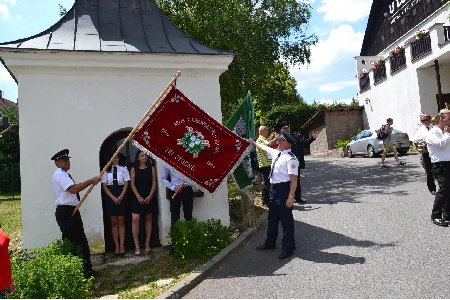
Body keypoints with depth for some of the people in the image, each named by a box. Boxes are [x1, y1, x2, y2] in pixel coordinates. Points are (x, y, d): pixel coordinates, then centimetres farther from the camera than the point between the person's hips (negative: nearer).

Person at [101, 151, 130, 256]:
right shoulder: (106, 170, 7)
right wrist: (113, 198, -8)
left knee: (121, 222, 1)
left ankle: (122, 246, 4)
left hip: (121, 197, 0)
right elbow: (104, 186, 3)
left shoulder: (123, 169, 6)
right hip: (110, 197, 1)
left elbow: (126, 184, 2)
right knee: (114, 222, 3)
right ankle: (116, 246, 8)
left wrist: (120, 197, -9)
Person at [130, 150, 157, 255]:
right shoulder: (134, 169, 5)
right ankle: (136, 244, -6)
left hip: (149, 197, 1)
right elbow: (132, 184, 1)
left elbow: (154, 184, 3)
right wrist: (139, 197, -11)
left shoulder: (152, 168, 6)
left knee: (149, 219, 6)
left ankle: (147, 243, 16)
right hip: (137, 197, -1)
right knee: (135, 219, -12)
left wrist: (150, 197, -9)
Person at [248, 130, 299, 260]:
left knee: (286, 220, 2)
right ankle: (270, 243, 39)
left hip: (284, 189, -9)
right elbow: (264, 148, 29)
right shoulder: (276, 153, 8)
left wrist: (290, 196, -25)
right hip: (274, 188, 9)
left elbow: (293, 179, -22)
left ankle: (288, 248, 16)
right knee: (272, 217, 21)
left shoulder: (291, 158, -18)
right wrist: (253, 142, 41)